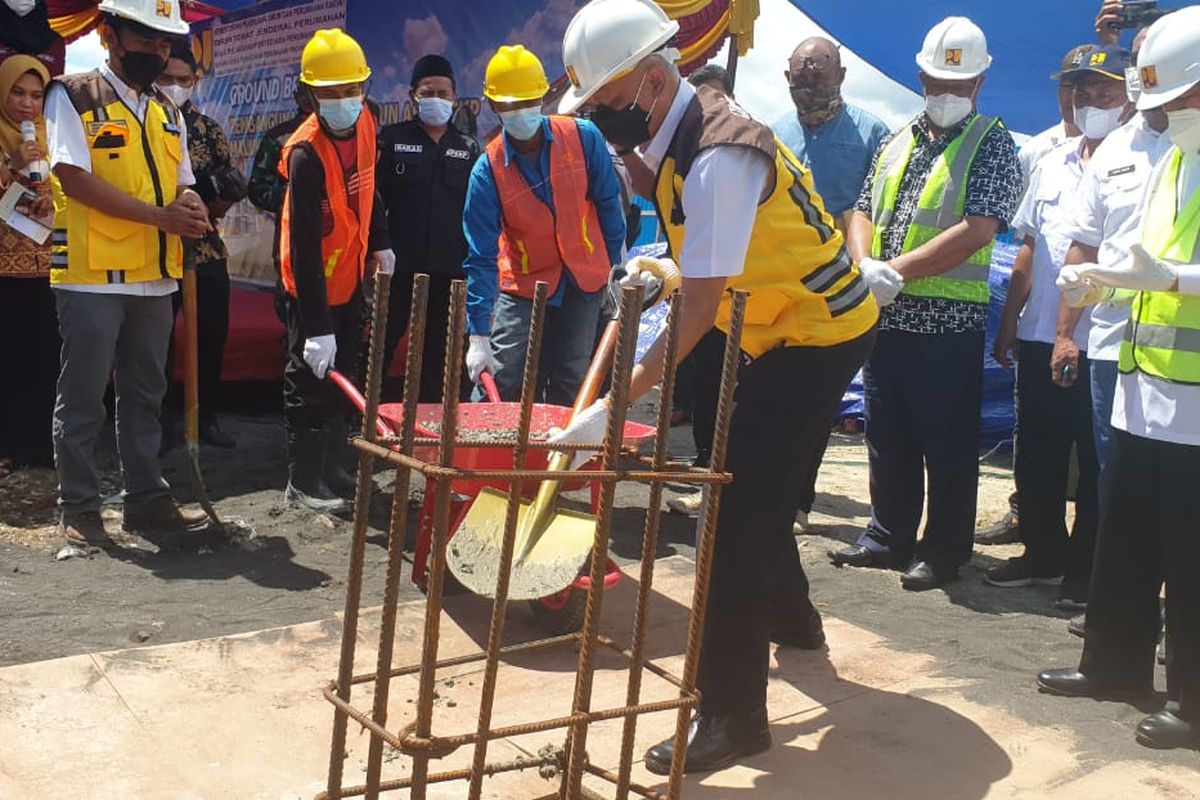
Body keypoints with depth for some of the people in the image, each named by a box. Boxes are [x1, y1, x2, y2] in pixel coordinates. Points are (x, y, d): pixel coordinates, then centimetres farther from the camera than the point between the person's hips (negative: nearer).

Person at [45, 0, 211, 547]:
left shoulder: (167, 113, 16)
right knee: (82, 399, 1)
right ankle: (78, 509, 11)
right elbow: (74, 178, -14)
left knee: (145, 395, 12)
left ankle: (146, 499, 20)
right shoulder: (73, 97, -3)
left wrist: (191, 207, -5)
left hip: (155, 276, 6)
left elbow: (182, 185, 20)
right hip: (92, 275, -6)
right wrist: (160, 214, -18)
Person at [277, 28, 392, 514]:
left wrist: (379, 242, 19)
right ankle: (303, 482, 13)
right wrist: (317, 328, -32)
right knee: (311, 380, 1)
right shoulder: (306, 154, -28)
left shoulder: (363, 126, -5)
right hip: (313, 286, -8)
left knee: (341, 378, 16)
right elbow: (304, 249, -30)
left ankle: (331, 469, 29)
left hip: (350, 278, 8)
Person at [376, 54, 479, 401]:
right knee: (380, 349, 2)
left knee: (438, 357, 9)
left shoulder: (468, 149, 10)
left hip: (451, 270, 2)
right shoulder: (392, 138, 4)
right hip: (400, 266, -2)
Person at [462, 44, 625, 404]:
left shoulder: (583, 137, -12)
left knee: (569, 385, 7)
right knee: (506, 386, -7)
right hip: (521, 286, -1)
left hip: (584, 281, 1)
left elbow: (608, 204, 1)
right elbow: (481, 258, -15)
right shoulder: (488, 171, -14)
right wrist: (478, 336, -20)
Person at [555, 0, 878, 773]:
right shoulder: (675, 130, 0)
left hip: (819, 332, -9)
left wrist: (614, 405, -32)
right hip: (786, 326, 10)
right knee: (756, 488, 22)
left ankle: (733, 713, -4)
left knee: (740, 506, -12)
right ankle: (792, 619, 46)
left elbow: (699, 310, -31)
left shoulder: (716, 158, -29)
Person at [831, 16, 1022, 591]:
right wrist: (864, 267, -8)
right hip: (884, 317, 6)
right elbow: (863, 213, 13)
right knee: (887, 437, 15)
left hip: (947, 324, -6)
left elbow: (975, 231, -16)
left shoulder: (991, 146, -4)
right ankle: (888, 537, 28)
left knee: (948, 446, 4)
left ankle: (944, 552, 16)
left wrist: (896, 270, -18)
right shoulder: (897, 143, 15)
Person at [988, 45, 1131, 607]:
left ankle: (1085, 569, 17)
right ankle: (1042, 554, 30)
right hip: (1038, 339, 6)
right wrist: (1008, 325, 12)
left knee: (1094, 463, 4)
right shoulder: (1053, 163, 13)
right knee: (1036, 456, 14)